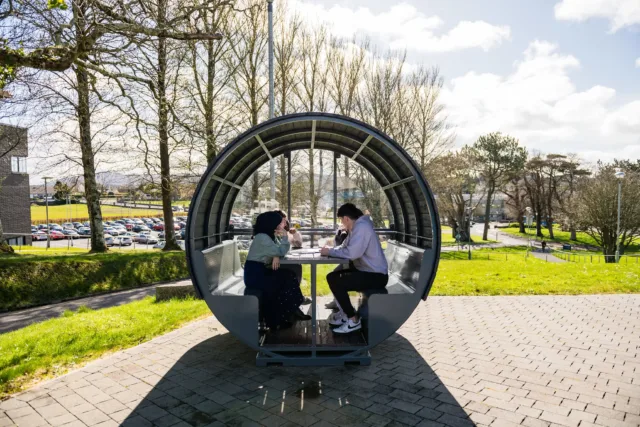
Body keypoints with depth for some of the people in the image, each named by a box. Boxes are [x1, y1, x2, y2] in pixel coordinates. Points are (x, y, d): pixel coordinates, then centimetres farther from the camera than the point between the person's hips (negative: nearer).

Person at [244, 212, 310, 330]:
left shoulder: (268, 236, 12)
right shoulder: (262, 237, -18)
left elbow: (279, 251, 7)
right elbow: (281, 252, -18)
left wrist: (276, 256, -14)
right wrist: (284, 236, -10)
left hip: (261, 271, 9)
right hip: (255, 274, -9)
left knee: (290, 276, -4)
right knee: (288, 280, -12)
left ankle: (291, 311, 2)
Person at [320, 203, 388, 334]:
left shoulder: (362, 227, -21)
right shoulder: (357, 227, 12)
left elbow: (352, 253, -30)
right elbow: (345, 247, 16)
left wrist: (330, 252, -17)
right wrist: (331, 249, -2)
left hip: (376, 275, -11)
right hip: (365, 270, 11)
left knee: (336, 283, -21)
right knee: (331, 277, 10)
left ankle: (354, 320, -7)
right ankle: (345, 312, 18)